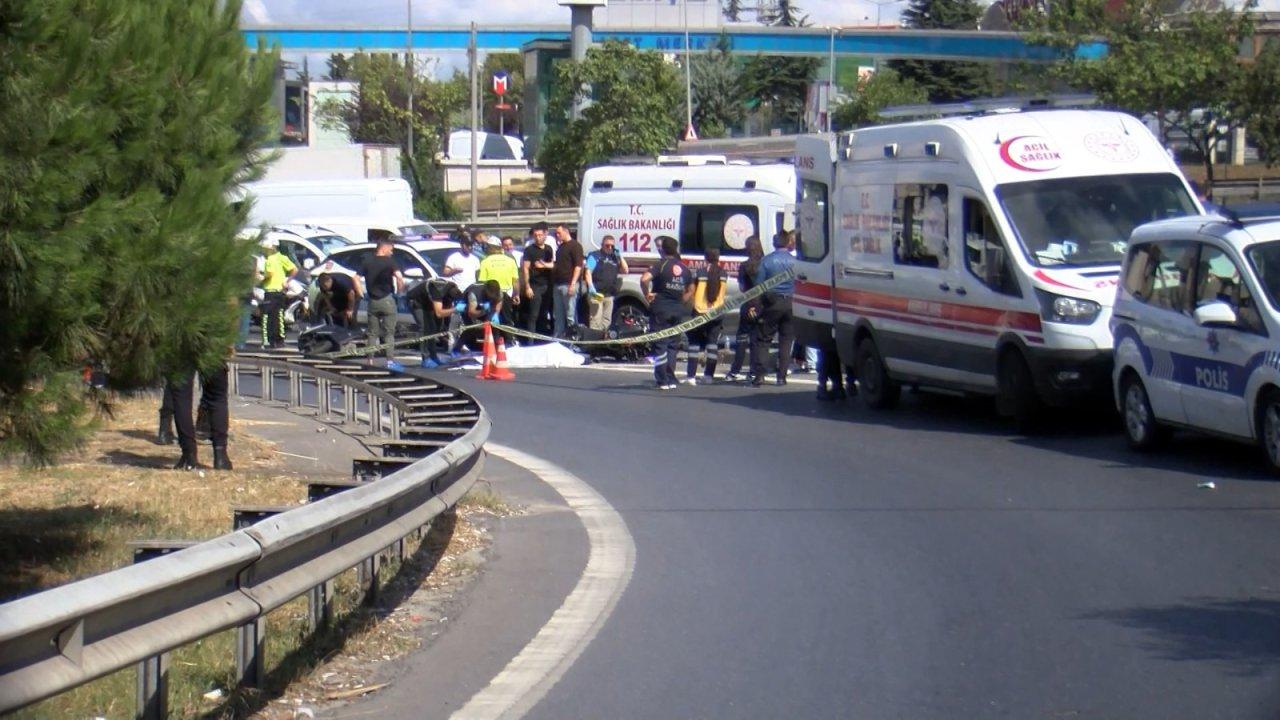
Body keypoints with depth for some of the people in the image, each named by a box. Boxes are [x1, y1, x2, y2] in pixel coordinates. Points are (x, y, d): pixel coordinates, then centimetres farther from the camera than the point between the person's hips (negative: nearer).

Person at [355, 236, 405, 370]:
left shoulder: (368, 262, 8)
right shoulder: (389, 261, -8)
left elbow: (357, 278, 5)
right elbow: (399, 276, -21)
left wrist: (361, 293, 10)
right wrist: (400, 290, -6)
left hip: (372, 302, 4)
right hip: (387, 300, -4)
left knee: (373, 333, 10)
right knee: (389, 333, 0)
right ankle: (390, 360, -5)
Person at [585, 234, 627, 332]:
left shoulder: (615, 258, 17)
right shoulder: (595, 256, 0)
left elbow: (625, 271, 14)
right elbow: (588, 272, -8)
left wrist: (620, 256, 4)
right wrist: (591, 287, -22)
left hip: (609, 295, 7)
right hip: (596, 294, -7)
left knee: (606, 320, 12)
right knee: (596, 319, -13)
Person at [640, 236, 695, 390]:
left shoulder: (662, 264, -10)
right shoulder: (684, 268, 8)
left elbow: (644, 278, -26)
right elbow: (690, 290, 15)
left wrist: (647, 294, -13)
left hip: (661, 309, -5)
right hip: (677, 311, 5)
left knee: (660, 345, -1)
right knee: (673, 345, 13)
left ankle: (662, 381, -4)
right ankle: (671, 380, 12)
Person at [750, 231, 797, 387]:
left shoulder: (766, 261, -3)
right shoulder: (795, 261, 0)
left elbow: (758, 285, -3)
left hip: (772, 303, -1)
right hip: (791, 304, 1)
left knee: (762, 339, 5)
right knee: (786, 340, 10)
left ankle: (759, 375, -3)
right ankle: (782, 376, 7)